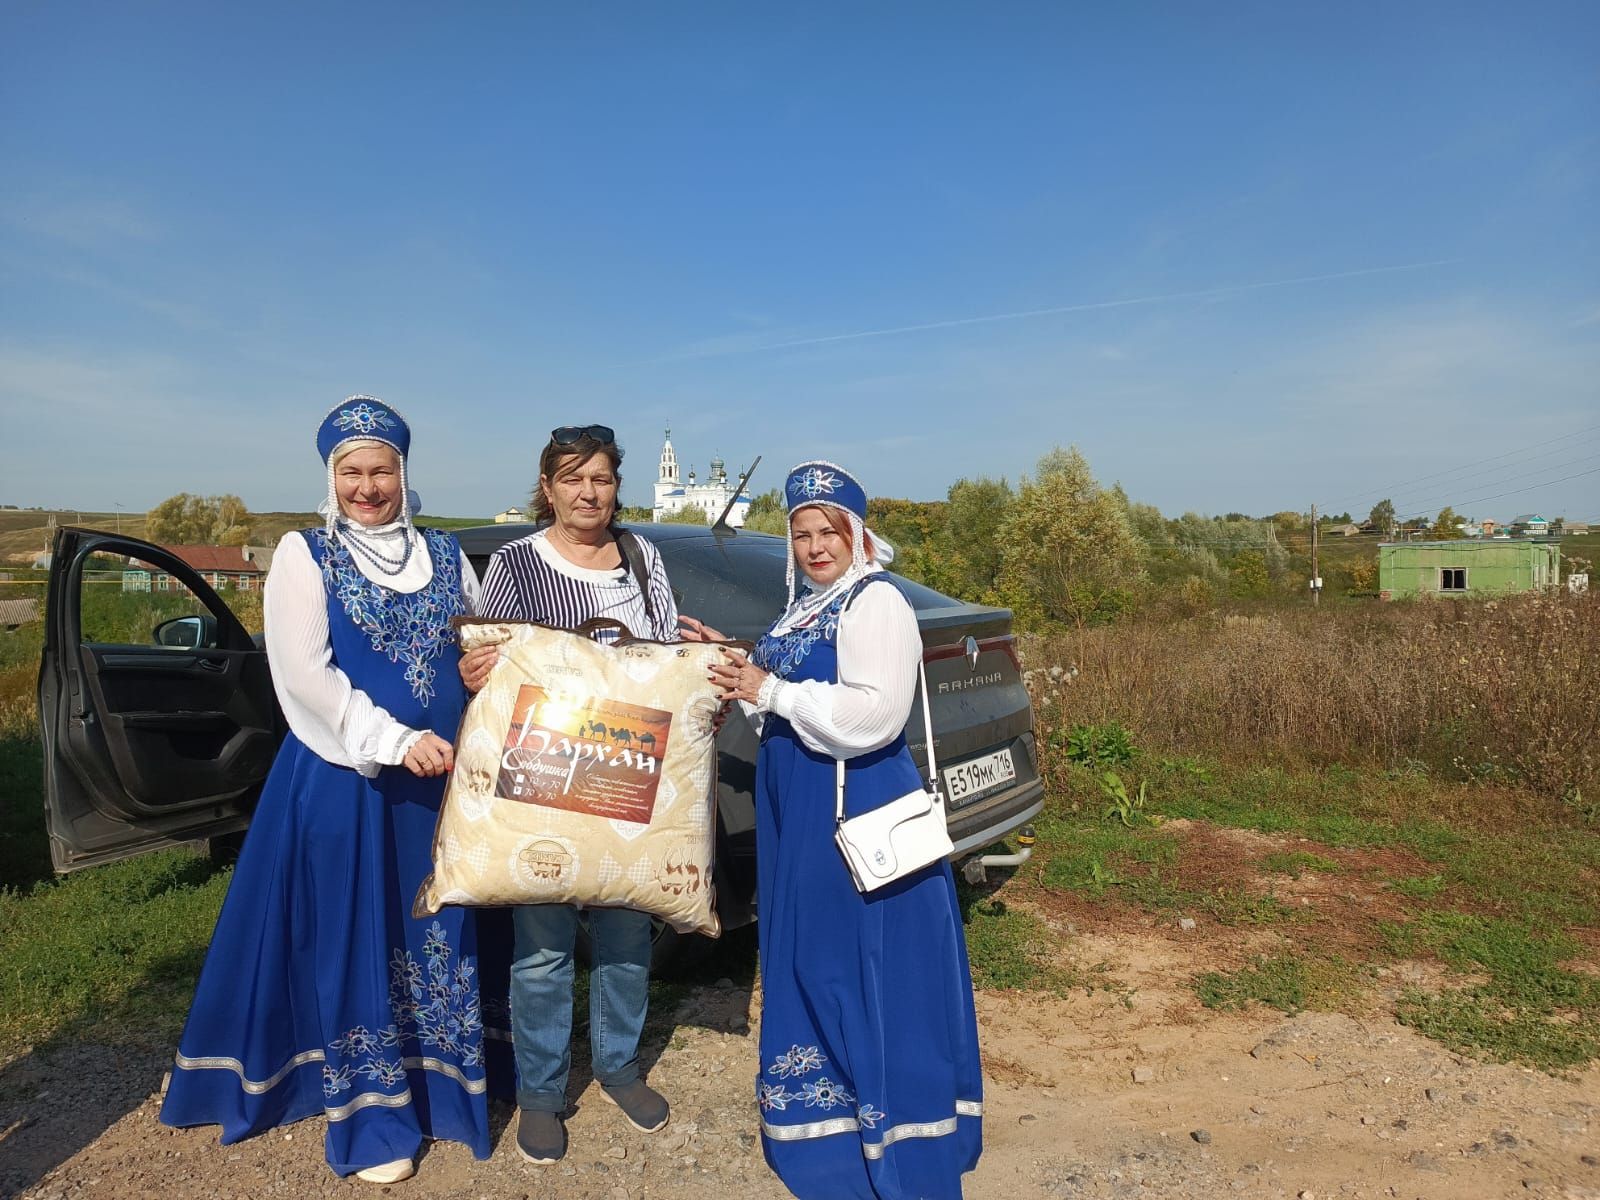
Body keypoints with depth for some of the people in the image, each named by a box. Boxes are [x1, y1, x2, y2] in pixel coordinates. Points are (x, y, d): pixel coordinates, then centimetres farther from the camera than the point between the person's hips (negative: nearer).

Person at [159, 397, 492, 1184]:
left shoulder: (445, 558, 10)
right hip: (342, 781, -3)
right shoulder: (305, 556, 0)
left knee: (437, 936, 11)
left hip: (438, 779, 3)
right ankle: (373, 1119, 18)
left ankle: (438, 1088, 28)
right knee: (356, 941, 4)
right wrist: (393, 740, -20)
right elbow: (304, 674, -11)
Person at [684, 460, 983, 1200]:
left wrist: (769, 691, -21)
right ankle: (828, 1105, 37)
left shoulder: (877, 603, -15)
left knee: (867, 968, 0)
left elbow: (870, 715, -26)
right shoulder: (804, 609, 13)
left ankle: (892, 1133, 15)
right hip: (801, 813, 9)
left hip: (860, 814, -9)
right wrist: (735, 664, 7)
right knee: (808, 959, 18)